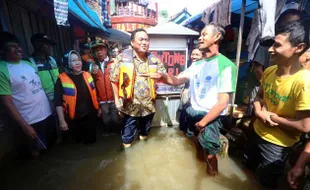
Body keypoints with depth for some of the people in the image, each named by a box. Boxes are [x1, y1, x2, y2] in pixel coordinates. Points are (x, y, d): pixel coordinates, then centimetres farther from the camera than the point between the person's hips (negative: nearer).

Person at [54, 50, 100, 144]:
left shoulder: (87, 75, 1)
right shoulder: (62, 79, -12)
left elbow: (94, 94, 10)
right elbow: (58, 102, -13)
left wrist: (98, 108, 14)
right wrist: (62, 121, -14)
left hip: (90, 115, 3)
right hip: (74, 119, -3)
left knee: (92, 140, 19)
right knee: (79, 141, 16)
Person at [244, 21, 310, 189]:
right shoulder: (269, 71, -7)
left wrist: (272, 117, -17)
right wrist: (258, 111, -12)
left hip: (277, 144, -6)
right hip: (257, 132, 7)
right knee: (248, 168, 30)